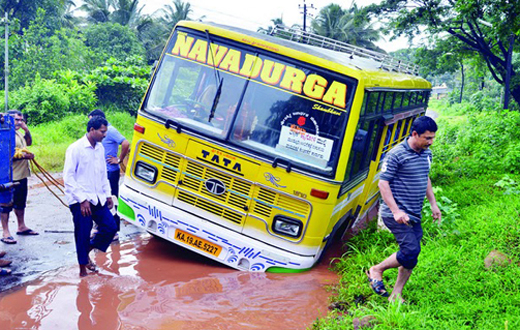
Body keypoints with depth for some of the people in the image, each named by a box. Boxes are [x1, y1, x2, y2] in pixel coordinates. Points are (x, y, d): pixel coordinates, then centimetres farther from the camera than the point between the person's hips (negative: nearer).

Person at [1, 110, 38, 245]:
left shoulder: (19, 133, 14)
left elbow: (28, 142, 28)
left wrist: (27, 130, 11)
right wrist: (23, 156, -27)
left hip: (21, 175, 10)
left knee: (20, 202, 19)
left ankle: (21, 226, 31)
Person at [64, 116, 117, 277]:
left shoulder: (100, 148, 10)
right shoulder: (76, 148, -12)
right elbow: (68, 177, -14)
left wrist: (108, 194, 15)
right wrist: (82, 200, -17)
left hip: (97, 198, 7)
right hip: (80, 201, -7)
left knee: (110, 227, 5)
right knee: (83, 234, 0)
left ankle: (87, 250, 26)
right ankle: (83, 268, 16)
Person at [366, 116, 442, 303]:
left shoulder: (427, 154, 11)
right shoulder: (397, 154, -13)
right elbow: (383, 183, -14)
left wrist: (433, 204, 21)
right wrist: (396, 211, -22)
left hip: (414, 215, 8)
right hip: (396, 214, -8)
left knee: (411, 257, 7)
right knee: (410, 251, -15)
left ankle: (396, 295, 19)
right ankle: (376, 270, 7)